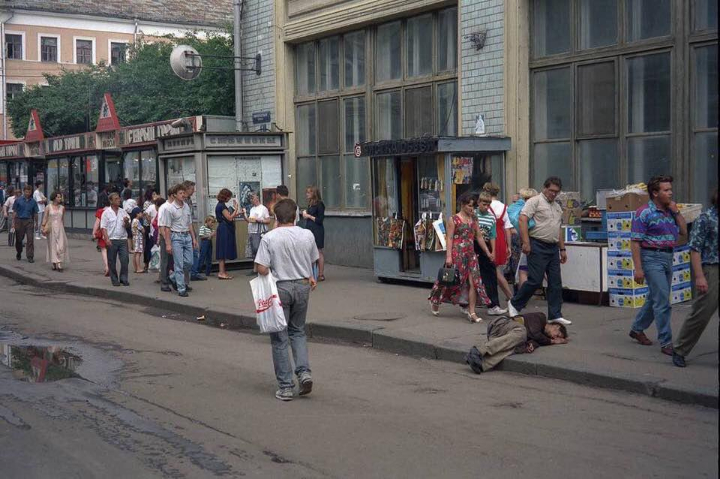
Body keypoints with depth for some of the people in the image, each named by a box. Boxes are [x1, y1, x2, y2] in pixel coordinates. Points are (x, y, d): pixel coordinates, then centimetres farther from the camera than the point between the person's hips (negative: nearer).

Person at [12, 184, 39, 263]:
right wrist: (14, 222, -3)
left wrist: (36, 223, 8)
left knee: (30, 239, -8)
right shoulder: (18, 200, 0)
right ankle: (19, 253, 34)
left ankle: (30, 256, -4)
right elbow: (15, 212, 1)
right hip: (19, 220, 0)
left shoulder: (33, 201, 4)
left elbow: (35, 213, 9)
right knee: (19, 239, 11)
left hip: (29, 221, 0)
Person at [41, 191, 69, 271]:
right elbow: (45, 218, -1)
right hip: (51, 228, -2)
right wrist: (43, 227, -11)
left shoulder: (62, 208, 8)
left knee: (61, 246, -9)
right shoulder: (48, 207, 0)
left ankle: (59, 264, -12)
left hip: (60, 228, 2)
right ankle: (54, 264, 10)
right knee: (52, 245, 2)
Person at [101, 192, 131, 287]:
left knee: (125, 259, -3)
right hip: (111, 240, -3)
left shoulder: (123, 212, 10)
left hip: (123, 239, 3)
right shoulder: (106, 213, -1)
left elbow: (127, 226, 15)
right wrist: (107, 239, -16)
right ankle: (114, 280, 13)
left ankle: (123, 279, 7)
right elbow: (103, 227, -5)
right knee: (112, 261, 3)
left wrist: (126, 222, -8)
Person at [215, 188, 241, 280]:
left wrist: (237, 213, 14)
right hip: (224, 230, -10)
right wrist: (236, 208, -9)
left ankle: (222, 271, 14)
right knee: (223, 251, -9)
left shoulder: (221, 205, 16)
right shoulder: (222, 206, -14)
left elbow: (228, 217, 16)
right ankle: (221, 272, -8)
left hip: (224, 230, 10)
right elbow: (229, 218, -16)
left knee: (223, 251, 11)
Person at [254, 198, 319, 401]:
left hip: (280, 288, -3)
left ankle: (285, 387, 7)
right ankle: (304, 371, 4)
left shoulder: (269, 238, -13)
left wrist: (274, 272, 4)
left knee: (279, 338, 6)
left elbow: (261, 268, -17)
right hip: (303, 286, 4)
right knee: (298, 331, 21)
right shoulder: (307, 235, -2)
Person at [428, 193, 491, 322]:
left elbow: (479, 237, 15)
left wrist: (487, 252, 12)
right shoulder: (454, 219, -5)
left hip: (470, 253, 5)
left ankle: (471, 312, 1)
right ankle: (435, 300, 28)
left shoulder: (473, 219, 12)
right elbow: (450, 238, -9)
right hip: (457, 253, -5)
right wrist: (448, 256, -15)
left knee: (473, 282, -3)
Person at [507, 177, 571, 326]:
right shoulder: (535, 201, -5)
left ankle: (555, 315, 9)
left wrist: (562, 249, 20)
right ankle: (515, 304, 9)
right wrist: (526, 242, -22)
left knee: (555, 283, 5)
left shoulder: (557, 207, 20)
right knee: (535, 280, -10)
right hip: (537, 246, -8)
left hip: (553, 248, 8)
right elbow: (522, 220, -16)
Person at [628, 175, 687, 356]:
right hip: (652, 257, -8)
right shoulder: (644, 213, -12)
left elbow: (684, 231, 13)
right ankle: (666, 343, -4)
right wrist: (638, 268, -19)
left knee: (655, 299, 17)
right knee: (663, 301, -9)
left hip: (668, 257, 8)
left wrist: (676, 211, 2)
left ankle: (637, 329, 34)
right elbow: (635, 242, -14)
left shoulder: (670, 211, 11)